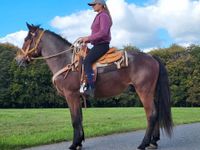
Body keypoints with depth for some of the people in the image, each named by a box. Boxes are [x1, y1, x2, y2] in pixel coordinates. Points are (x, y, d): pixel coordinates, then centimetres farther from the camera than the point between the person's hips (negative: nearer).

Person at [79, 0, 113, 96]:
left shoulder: (103, 16, -9)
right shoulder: (99, 16, 20)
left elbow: (103, 32, -22)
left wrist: (88, 38, -19)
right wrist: (86, 39, 8)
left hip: (102, 45, -11)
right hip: (98, 45, 11)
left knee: (86, 61, -26)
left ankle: (91, 88, -30)